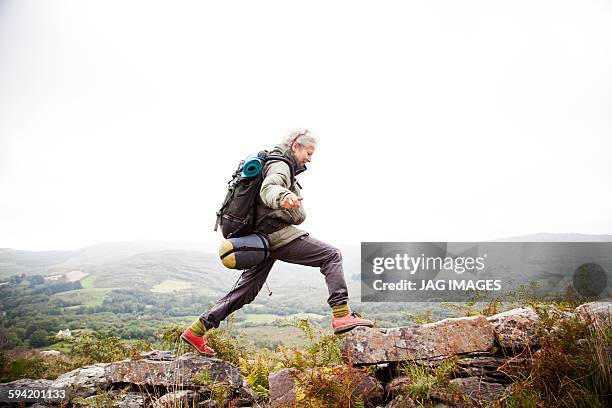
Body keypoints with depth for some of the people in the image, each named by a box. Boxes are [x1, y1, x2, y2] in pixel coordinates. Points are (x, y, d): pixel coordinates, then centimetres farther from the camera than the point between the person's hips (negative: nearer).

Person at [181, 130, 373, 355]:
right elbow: (268, 189, -30)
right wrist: (283, 197, -48)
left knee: (245, 291, 12)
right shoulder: (280, 165, -6)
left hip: (262, 237, 10)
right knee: (331, 255, -8)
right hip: (278, 234, -10)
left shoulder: (277, 164, 25)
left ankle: (196, 330, 15)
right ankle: (341, 315, -18)